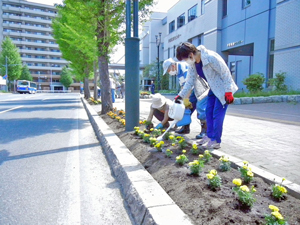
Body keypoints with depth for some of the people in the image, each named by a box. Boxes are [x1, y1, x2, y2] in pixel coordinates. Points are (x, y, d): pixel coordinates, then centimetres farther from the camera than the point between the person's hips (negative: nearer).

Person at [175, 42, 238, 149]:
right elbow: (190, 80, 1)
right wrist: (180, 95, -6)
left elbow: (225, 74, -23)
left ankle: (216, 141, 0)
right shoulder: (192, 63, -4)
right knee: (209, 112, 8)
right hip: (213, 89, 8)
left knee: (217, 114, -9)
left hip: (222, 89, -8)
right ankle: (209, 136, 20)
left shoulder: (211, 57, -28)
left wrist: (228, 92, -23)